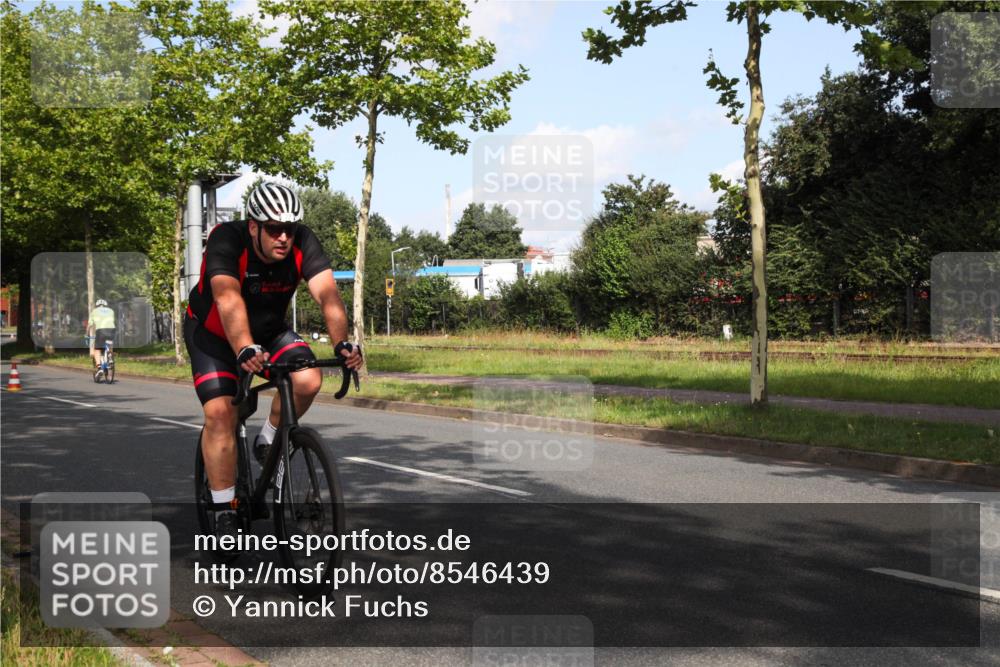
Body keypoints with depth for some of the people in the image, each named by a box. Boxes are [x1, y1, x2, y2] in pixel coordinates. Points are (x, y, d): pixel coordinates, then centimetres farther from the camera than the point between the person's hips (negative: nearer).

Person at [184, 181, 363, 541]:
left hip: (269, 329, 3)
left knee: (308, 380, -22)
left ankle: (268, 441, 6)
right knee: (219, 413, -18)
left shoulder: (303, 242, -23)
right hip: (213, 332, -3)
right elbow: (228, 299, -49)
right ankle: (225, 512, -5)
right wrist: (245, 351, -65)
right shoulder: (226, 241, -32)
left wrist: (342, 343, -54)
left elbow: (327, 293, -36)